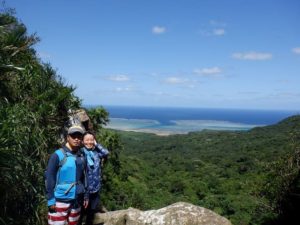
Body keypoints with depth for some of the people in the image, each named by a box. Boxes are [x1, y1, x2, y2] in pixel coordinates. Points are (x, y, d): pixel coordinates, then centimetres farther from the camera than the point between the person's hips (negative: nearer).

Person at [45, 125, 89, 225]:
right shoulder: (58, 155, -10)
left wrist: (86, 196, 14)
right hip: (60, 200, -5)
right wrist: (50, 199, -12)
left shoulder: (81, 157, 5)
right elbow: (49, 178, -10)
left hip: (76, 201, 5)